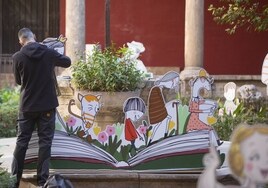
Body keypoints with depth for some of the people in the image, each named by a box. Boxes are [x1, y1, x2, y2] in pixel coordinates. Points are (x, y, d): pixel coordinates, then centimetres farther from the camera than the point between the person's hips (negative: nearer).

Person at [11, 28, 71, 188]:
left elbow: (18, 81, 6)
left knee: (22, 141, 9)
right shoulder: (49, 53, -7)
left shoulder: (18, 57, -8)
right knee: (45, 142, 4)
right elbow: (67, 62, 12)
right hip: (47, 105, -1)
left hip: (27, 106, 1)